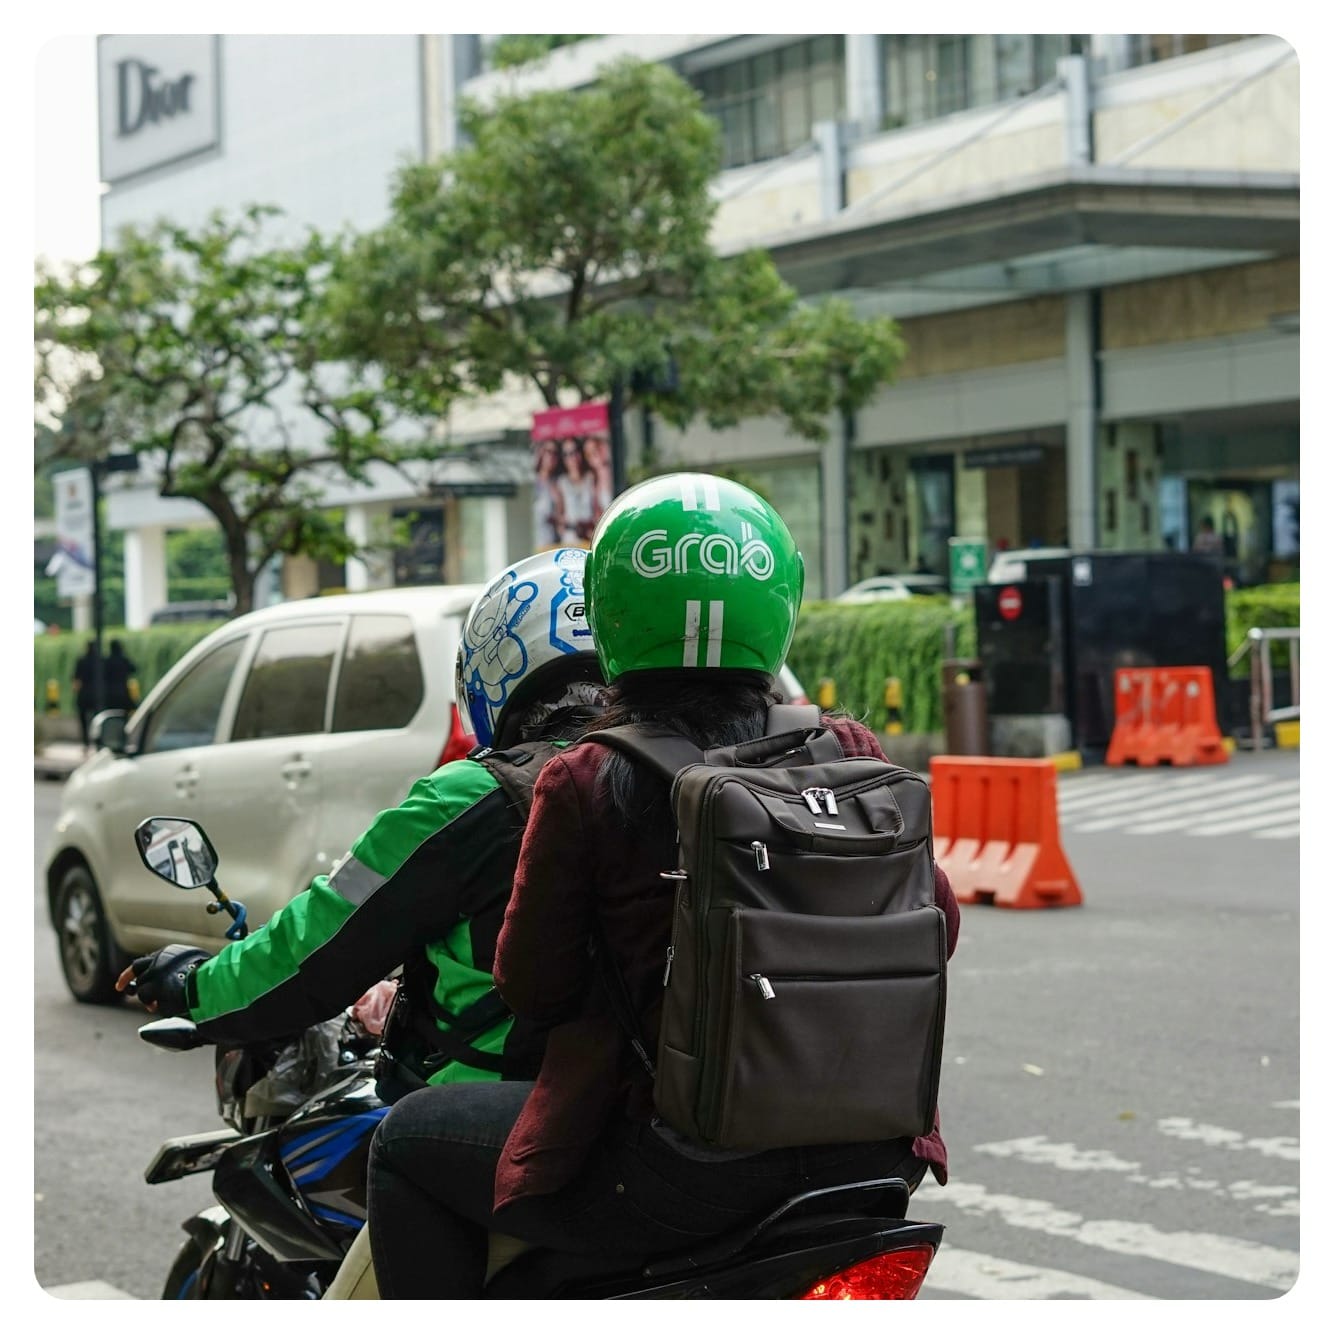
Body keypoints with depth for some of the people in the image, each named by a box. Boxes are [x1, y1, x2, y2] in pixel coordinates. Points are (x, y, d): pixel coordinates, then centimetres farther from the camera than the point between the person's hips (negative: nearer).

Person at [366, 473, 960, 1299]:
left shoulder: (586, 783, -9)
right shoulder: (850, 753, 0)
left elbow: (533, 988, -1)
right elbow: (936, 923, 8)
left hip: (688, 1165, -4)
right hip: (866, 1155, 5)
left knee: (408, 1145, 15)